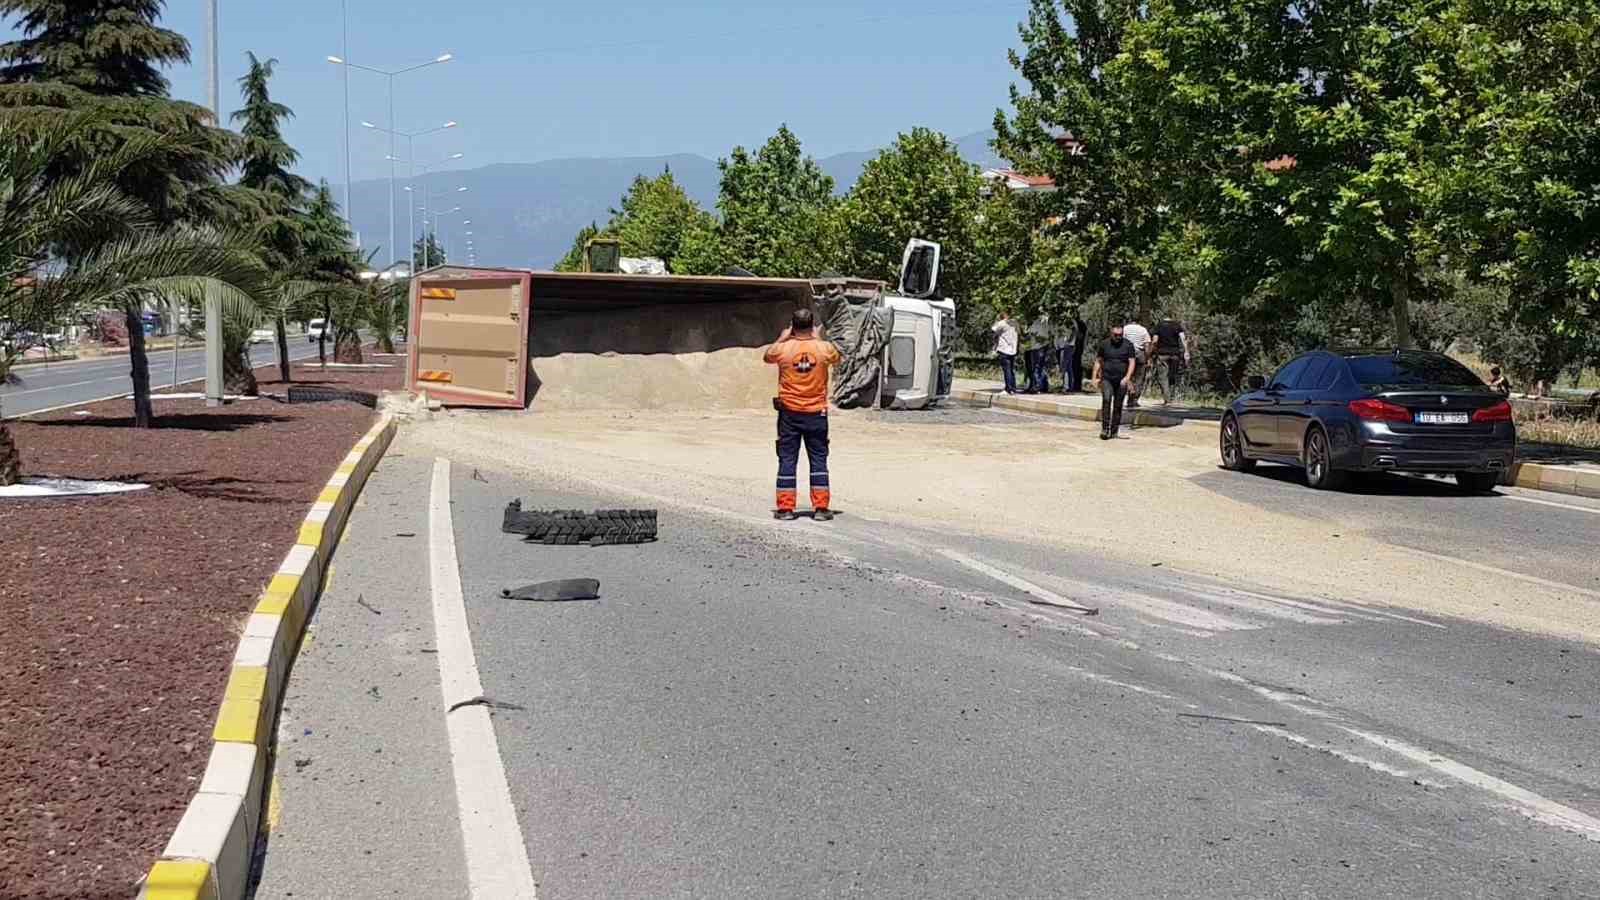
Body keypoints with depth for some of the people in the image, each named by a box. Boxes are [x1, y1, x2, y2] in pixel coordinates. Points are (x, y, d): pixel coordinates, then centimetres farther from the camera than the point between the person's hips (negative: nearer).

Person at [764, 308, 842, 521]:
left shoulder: (783, 348, -10)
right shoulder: (824, 348, -9)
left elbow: (767, 356, 13)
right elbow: (836, 358, 15)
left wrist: (782, 338, 22)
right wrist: (818, 338, 21)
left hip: (789, 413, 0)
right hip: (816, 413, 0)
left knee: (787, 460, 5)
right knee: (818, 460, 7)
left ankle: (785, 508, 5)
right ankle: (821, 508, 6)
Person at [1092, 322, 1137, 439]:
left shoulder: (1128, 345, 3)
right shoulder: (1104, 344, 6)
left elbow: (1132, 362, -1)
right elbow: (1098, 361, 13)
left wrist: (1127, 377, -14)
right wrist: (1095, 377, 6)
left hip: (1121, 381, 0)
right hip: (1107, 378, 0)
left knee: (1118, 406, 4)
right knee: (1106, 400, -20)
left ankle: (1114, 431, 14)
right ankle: (1105, 428, -20)